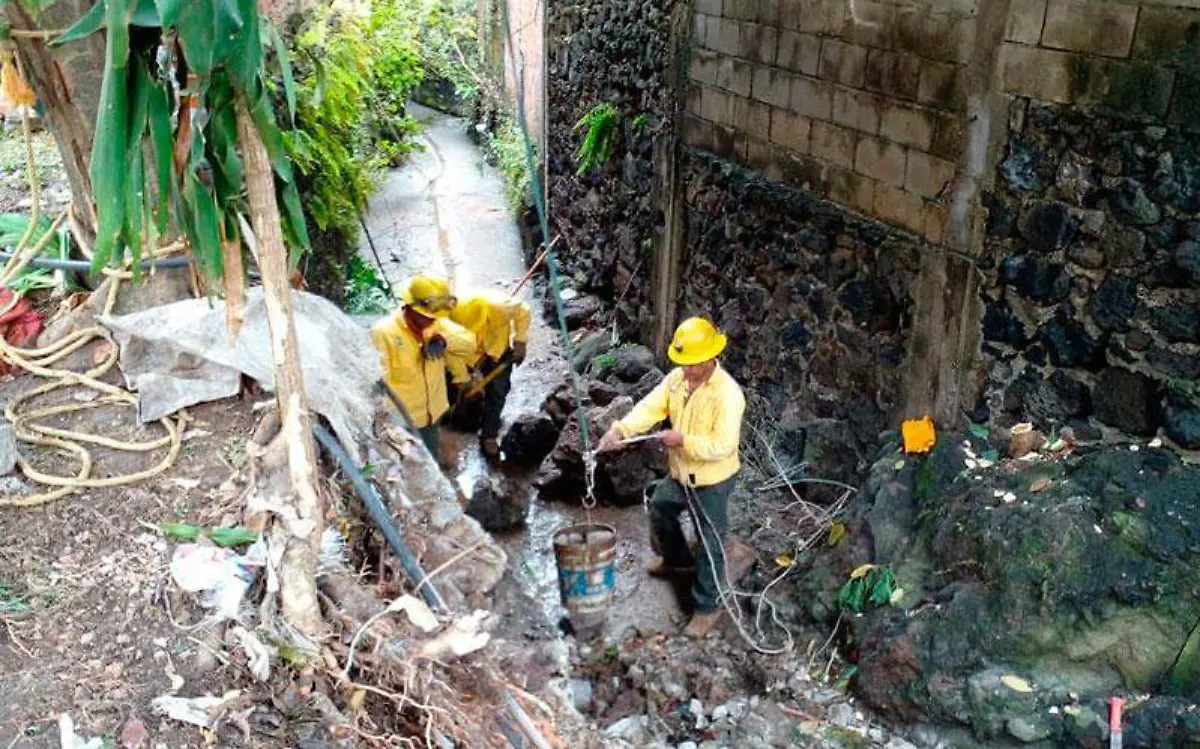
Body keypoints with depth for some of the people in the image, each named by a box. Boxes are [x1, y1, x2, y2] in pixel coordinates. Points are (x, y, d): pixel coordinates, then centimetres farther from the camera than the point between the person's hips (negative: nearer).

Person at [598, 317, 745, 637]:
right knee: (659, 508, 29)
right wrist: (620, 430, -29)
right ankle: (678, 559, 55)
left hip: (713, 480, -8)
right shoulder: (677, 378, -7)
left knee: (710, 543, 3)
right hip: (681, 473, 8)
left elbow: (723, 446, -31)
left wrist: (683, 440, -33)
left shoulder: (727, 394, -30)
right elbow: (649, 407, -13)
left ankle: (707, 606, 20)